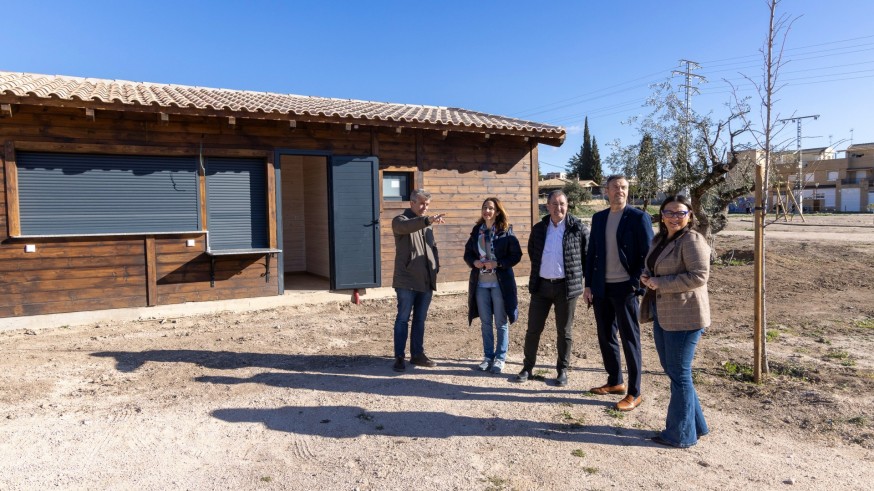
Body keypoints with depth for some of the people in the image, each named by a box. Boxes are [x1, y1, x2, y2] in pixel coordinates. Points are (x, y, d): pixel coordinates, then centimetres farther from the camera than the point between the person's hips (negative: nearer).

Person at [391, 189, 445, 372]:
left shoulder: (426, 224, 18)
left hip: (426, 281, 6)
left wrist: (436, 266, 8)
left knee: (420, 319, 12)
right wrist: (427, 220, -46)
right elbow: (406, 226, -30)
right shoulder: (400, 220, -5)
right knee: (403, 319, -1)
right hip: (407, 281, -6)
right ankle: (399, 357, 6)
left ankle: (417, 354, 21)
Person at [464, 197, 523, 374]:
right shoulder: (476, 230, 7)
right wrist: (474, 262, -8)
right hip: (480, 283, 4)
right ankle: (488, 356, 24)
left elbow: (516, 254, -6)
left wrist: (497, 263, -17)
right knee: (485, 323, 11)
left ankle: (500, 358, 18)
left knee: (501, 323, 6)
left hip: (500, 283, -4)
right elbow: (467, 253, 13)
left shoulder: (506, 231, -5)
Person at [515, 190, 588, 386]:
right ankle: (527, 367, 21)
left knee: (564, 331, 8)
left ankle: (562, 370, 23)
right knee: (533, 329, 8)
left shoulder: (578, 228, -6)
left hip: (566, 286, -3)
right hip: (541, 285, 3)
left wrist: (587, 281, 1)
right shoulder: (538, 229, 5)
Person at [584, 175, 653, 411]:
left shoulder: (639, 217, -6)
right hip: (601, 288, 6)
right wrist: (588, 285, 7)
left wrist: (635, 284, -14)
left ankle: (634, 393, 12)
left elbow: (648, 255, -7)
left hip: (625, 288, -5)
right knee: (605, 337, 14)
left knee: (630, 340, 2)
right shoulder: (598, 218, 10)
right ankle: (615, 382, 30)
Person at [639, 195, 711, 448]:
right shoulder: (660, 239, 13)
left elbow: (699, 276, -22)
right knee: (670, 369, 16)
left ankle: (681, 434, 17)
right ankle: (695, 425, 31)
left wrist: (660, 283, -20)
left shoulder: (692, 240, -13)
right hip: (662, 314, 9)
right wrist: (647, 277, 3)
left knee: (679, 373, 1)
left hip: (684, 316, -9)